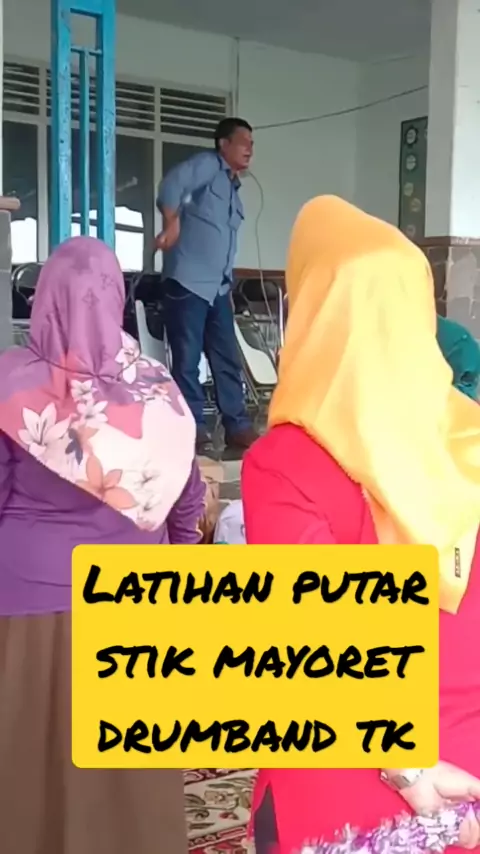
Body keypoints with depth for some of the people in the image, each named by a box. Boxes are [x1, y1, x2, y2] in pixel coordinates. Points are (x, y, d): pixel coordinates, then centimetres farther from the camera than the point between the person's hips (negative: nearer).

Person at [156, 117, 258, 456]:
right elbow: (173, 183, -22)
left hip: (218, 287, 8)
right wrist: (171, 224, -22)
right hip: (188, 282, -8)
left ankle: (237, 426, 15)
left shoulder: (234, 189, 22)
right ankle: (193, 428, 4)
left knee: (228, 359, 9)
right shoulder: (208, 164, -2)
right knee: (187, 360, -3)